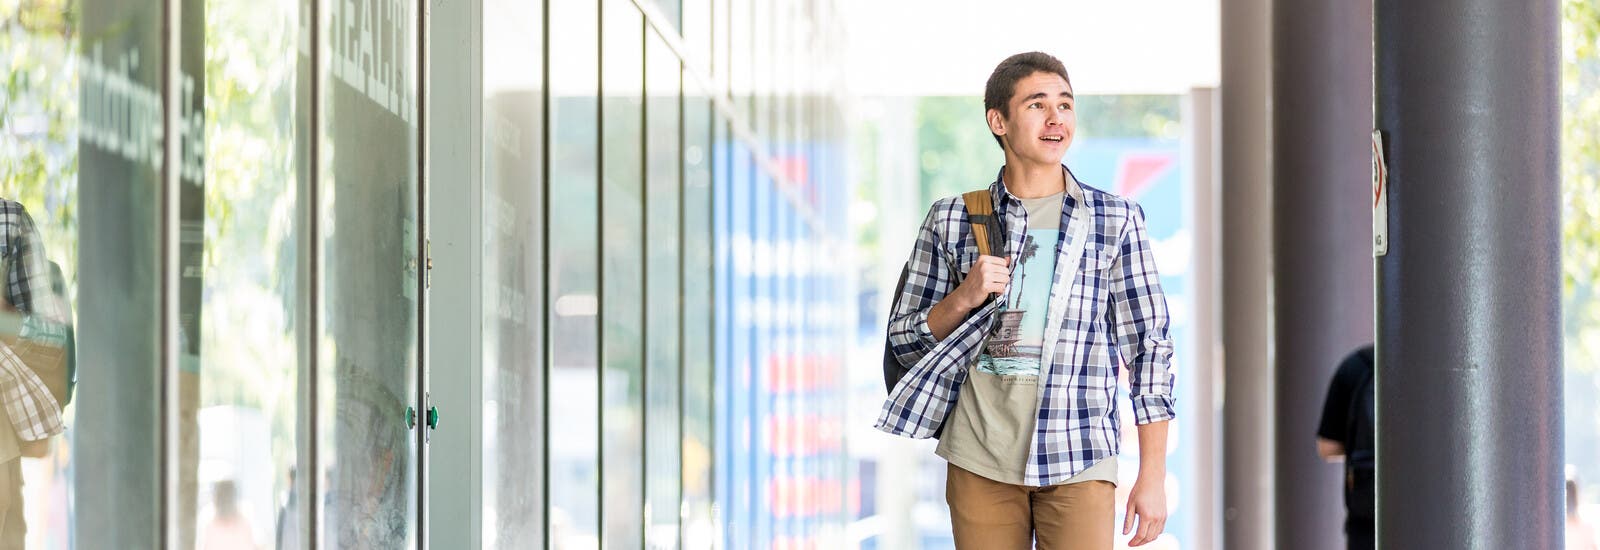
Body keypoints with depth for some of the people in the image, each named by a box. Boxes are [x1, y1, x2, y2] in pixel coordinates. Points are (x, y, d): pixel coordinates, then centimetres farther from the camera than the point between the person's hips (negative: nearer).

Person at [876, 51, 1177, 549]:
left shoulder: (1116, 220, 4)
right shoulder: (951, 221, 6)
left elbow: (1149, 347, 3)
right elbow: (905, 342, 10)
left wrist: (1153, 476, -2)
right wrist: (964, 298, -10)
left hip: (1079, 463, -1)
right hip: (981, 462, 1)